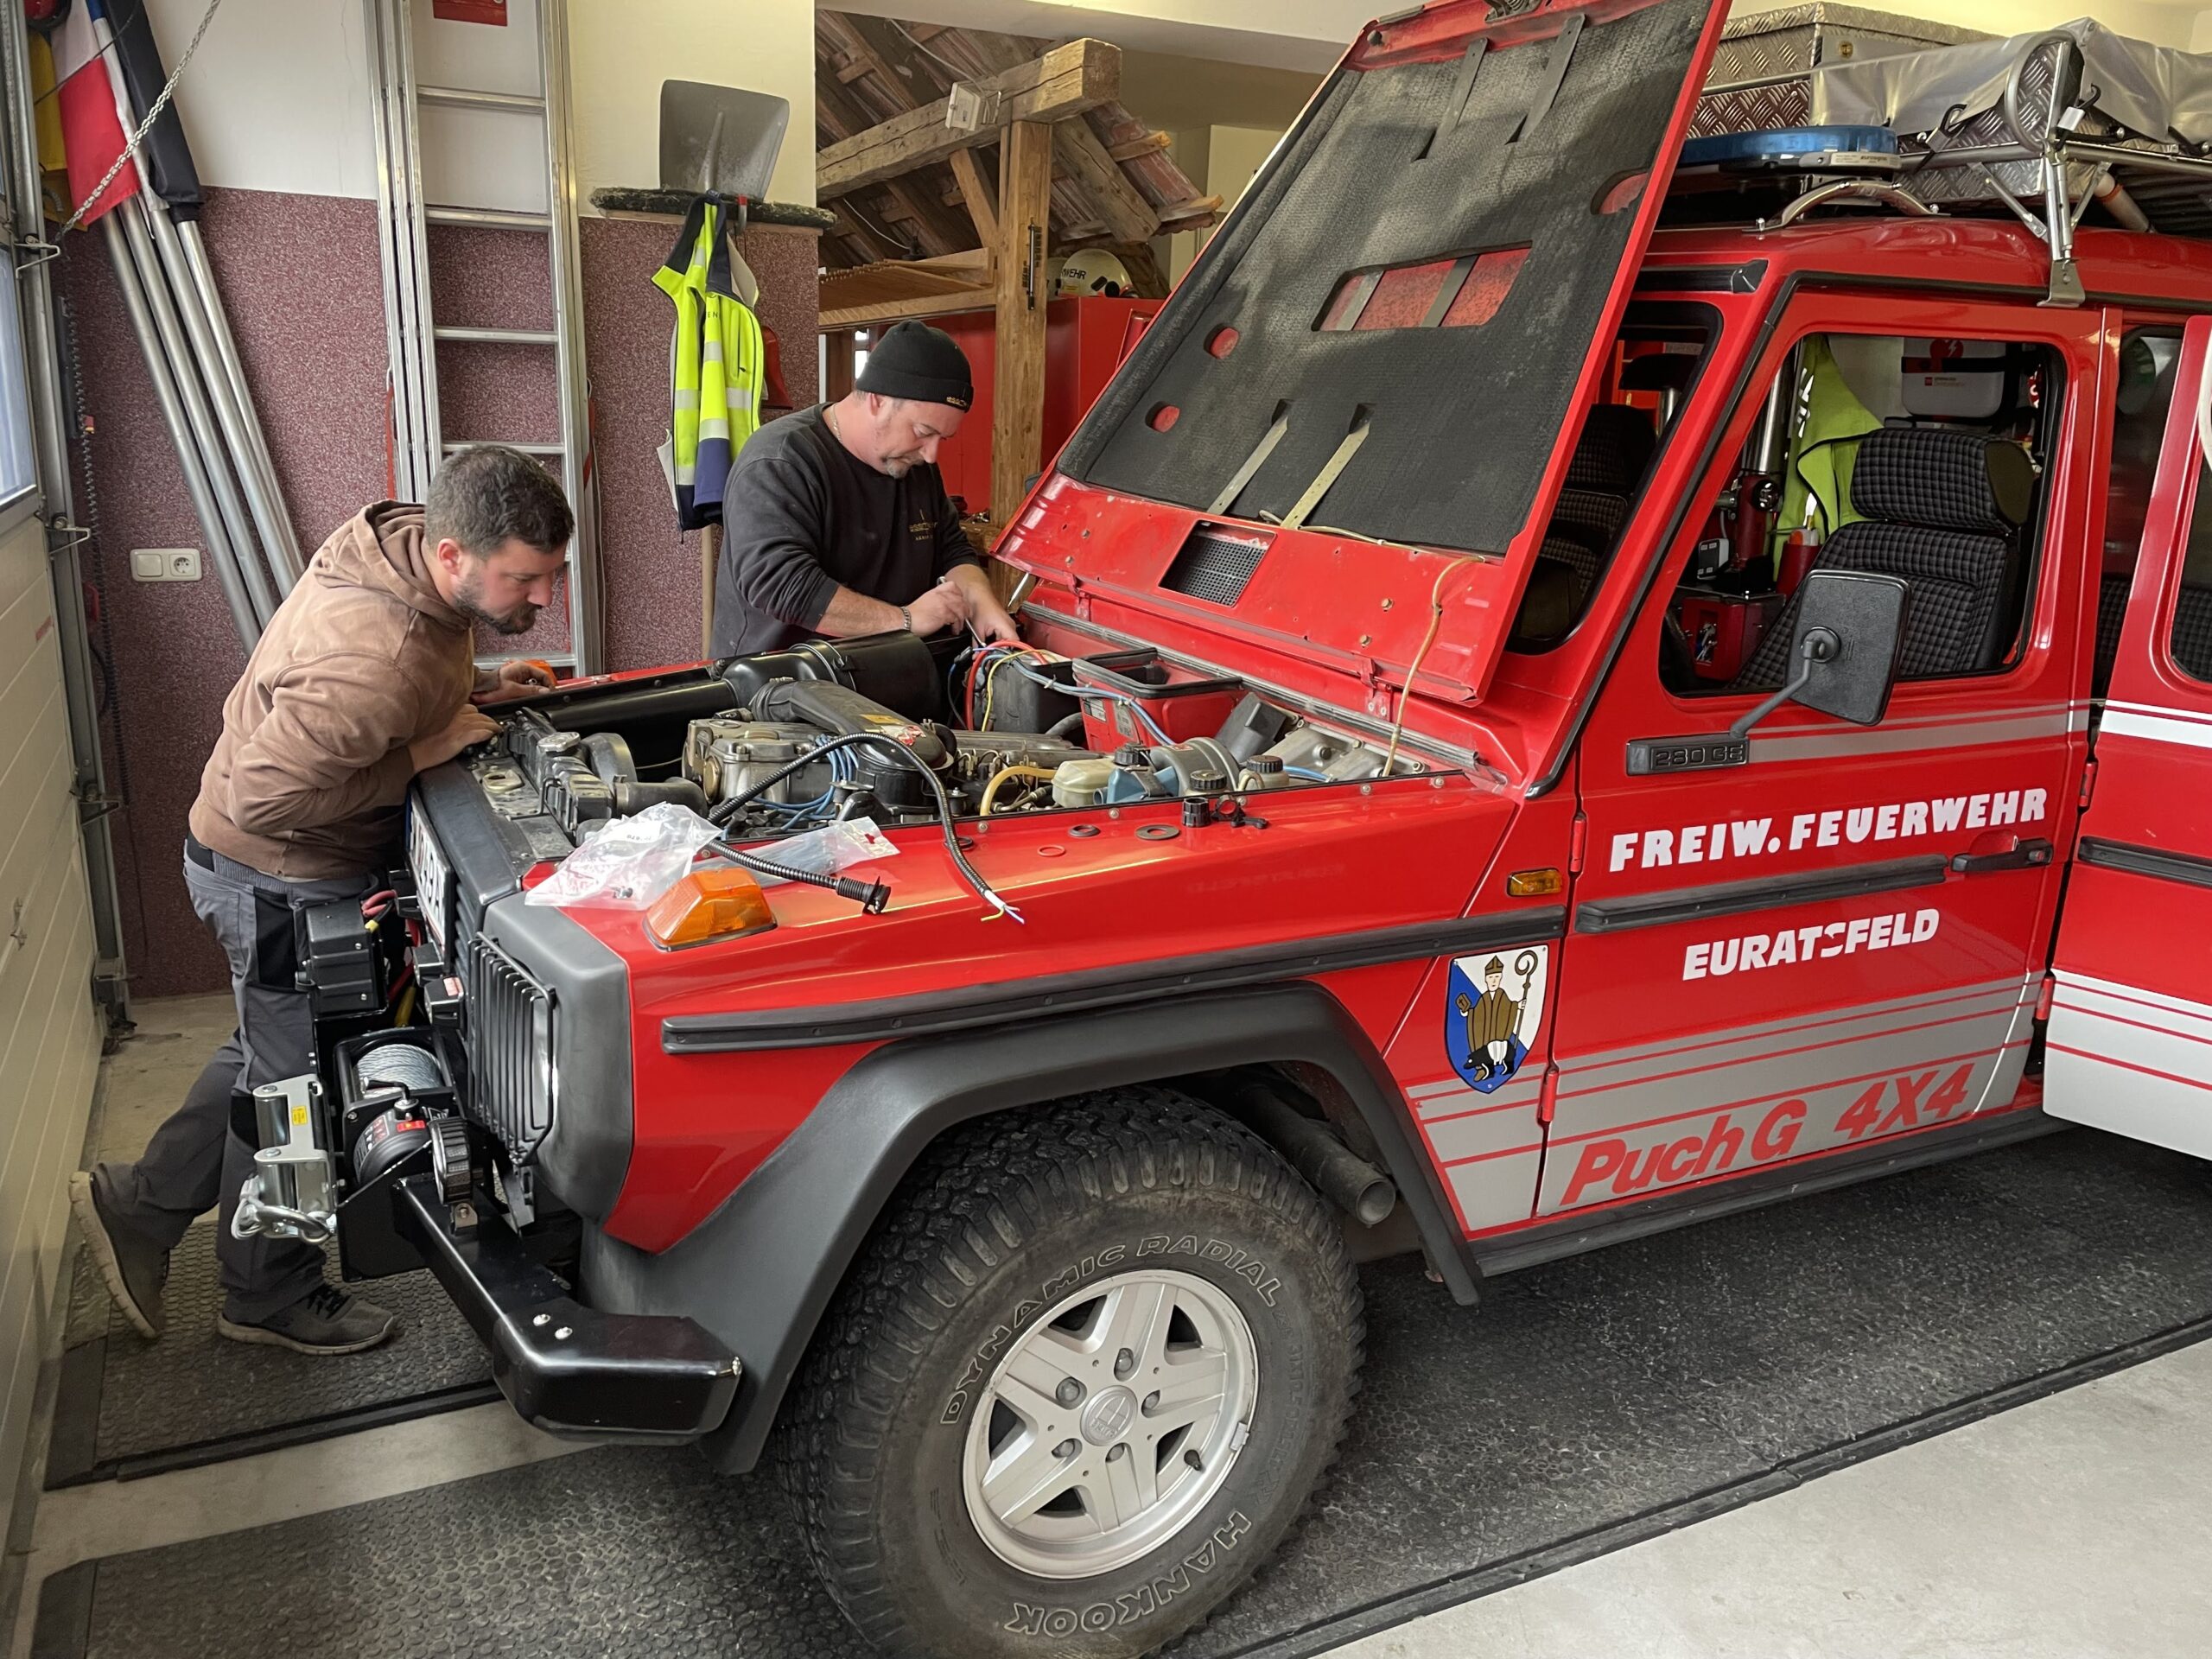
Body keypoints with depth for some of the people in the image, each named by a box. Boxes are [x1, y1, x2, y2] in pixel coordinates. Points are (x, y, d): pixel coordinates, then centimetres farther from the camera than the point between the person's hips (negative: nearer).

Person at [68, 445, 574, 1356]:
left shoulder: (396, 546, -7)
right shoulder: (378, 657, -38)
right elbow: (264, 795, -34)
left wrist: (478, 690, -5)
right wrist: (421, 754, -29)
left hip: (290, 868, 9)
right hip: (280, 879, -9)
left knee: (273, 1055, 26)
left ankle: (138, 1204, 41)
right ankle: (271, 1297, 31)